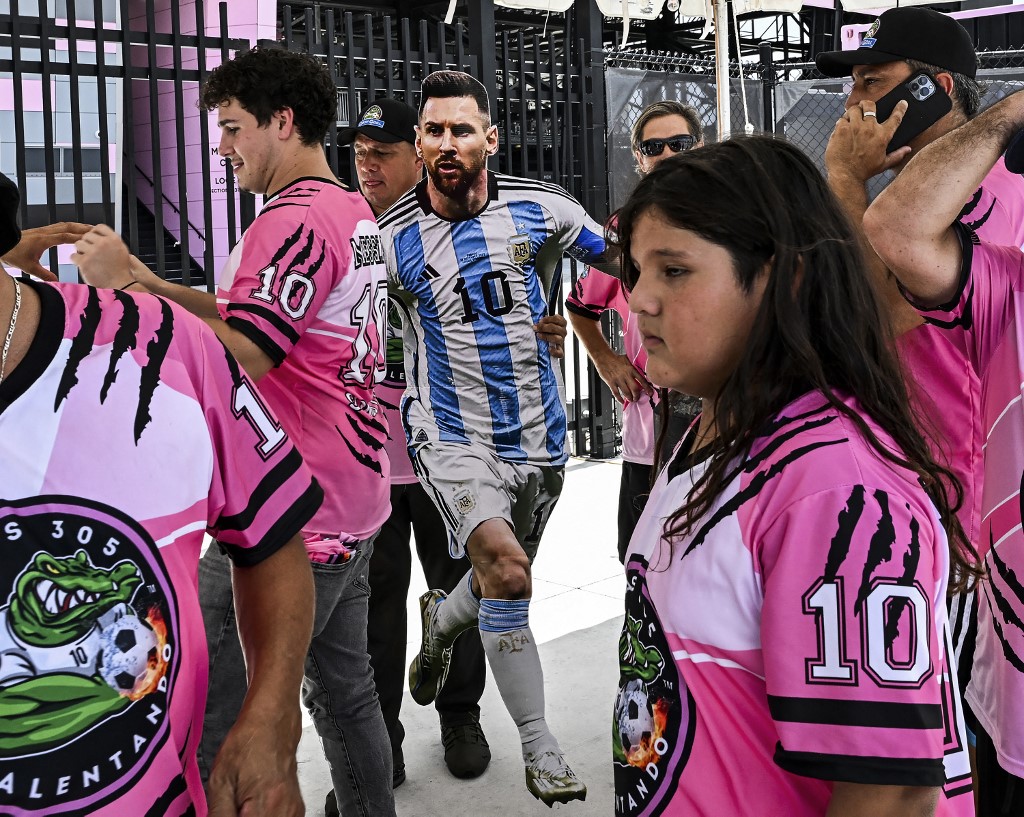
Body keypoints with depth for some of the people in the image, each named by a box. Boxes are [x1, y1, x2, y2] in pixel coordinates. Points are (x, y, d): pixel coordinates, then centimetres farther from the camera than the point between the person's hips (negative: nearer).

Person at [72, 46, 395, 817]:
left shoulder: (292, 219, -17)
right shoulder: (355, 213, 14)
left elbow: (240, 355, -25)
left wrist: (123, 284, -19)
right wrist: (155, 284, 8)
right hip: (352, 502, 10)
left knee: (223, 725, -4)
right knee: (343, 687, 20)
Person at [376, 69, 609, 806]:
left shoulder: (540, 209, -5)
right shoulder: (391, 239, -8)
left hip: (538, 436, 3)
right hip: (452, 436, -3)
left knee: (499, 583, 18)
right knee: (505, 567, -24)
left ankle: (440, 622, 55)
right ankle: (539, 748, -8)